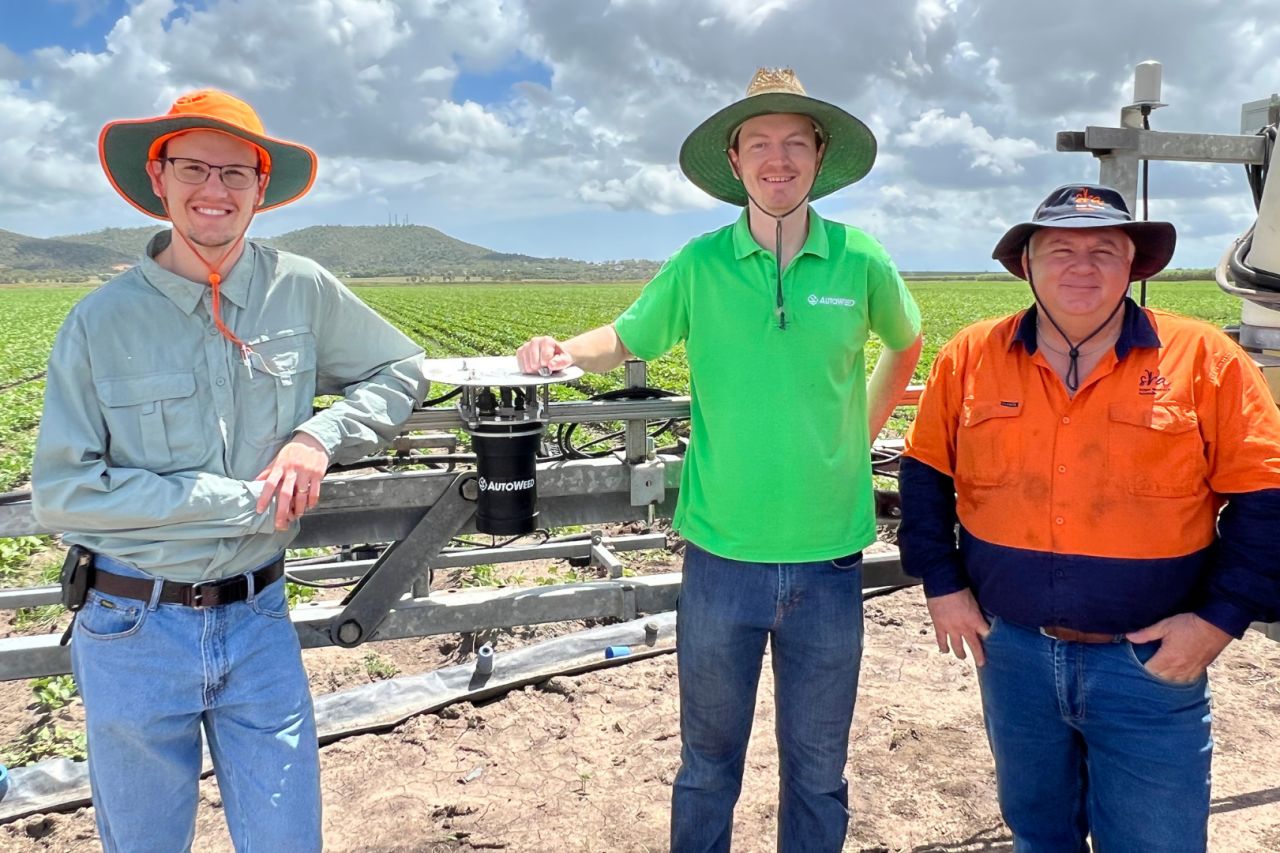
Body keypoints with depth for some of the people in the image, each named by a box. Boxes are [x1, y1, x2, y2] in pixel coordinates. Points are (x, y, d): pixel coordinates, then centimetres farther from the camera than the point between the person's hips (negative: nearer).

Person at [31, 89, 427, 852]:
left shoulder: (303, 292, -4)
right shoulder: (101, 321, -9)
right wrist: (242, 501, -16)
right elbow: (60, 491, -10)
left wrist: (320, 436, -11)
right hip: (134, 628, -1)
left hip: (258, 619, 1)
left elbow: (403, 371, 8)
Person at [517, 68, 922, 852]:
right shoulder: (699, 265, -4)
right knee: (709, 763, 17)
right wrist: (564, 352, -15)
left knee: (818, 770, 18)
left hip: (829, 560, 1)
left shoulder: (861, 262, -2)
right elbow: (626, 340, 5)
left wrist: (862, 432, 10)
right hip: (722, 557, 0)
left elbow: (907, 345, 16)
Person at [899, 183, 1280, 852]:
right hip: (1012, 652, 2)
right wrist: (942, 585, 1)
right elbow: (926, 475, 6)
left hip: (1152, 663, -2)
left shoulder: (1206, 360, -7)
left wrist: (1220, 618, -10)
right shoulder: (970, 357, -2)